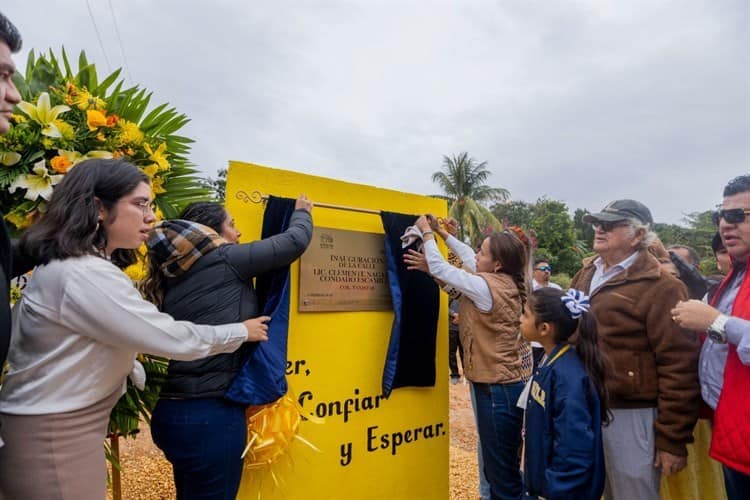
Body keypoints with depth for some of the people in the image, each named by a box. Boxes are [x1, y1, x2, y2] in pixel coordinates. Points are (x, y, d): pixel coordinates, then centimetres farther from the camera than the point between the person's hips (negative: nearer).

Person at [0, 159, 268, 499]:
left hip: (56, 425, 10)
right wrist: (241, 332, -11)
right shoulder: (85, 276, -25)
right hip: (52, 435, -10)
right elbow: (172, 339, -22)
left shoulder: (77, 266, 8)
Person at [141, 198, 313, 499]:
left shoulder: (174, 276, 9)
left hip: (175, 410, 8)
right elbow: (294, 241, -6)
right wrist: (301, 213, 15)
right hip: (211, 414, -8)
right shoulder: (224, 260, -11)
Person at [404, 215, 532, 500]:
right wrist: (441, 232, 21)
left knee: (500, 469, 3)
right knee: (504, 464, 21)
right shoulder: (507, 281, 4)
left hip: (498, 387, -9)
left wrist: (426, 232, -1)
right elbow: (468, 257, 17)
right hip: (512, 380, 9)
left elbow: (440, 269, -13)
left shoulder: (486, 286, -21)